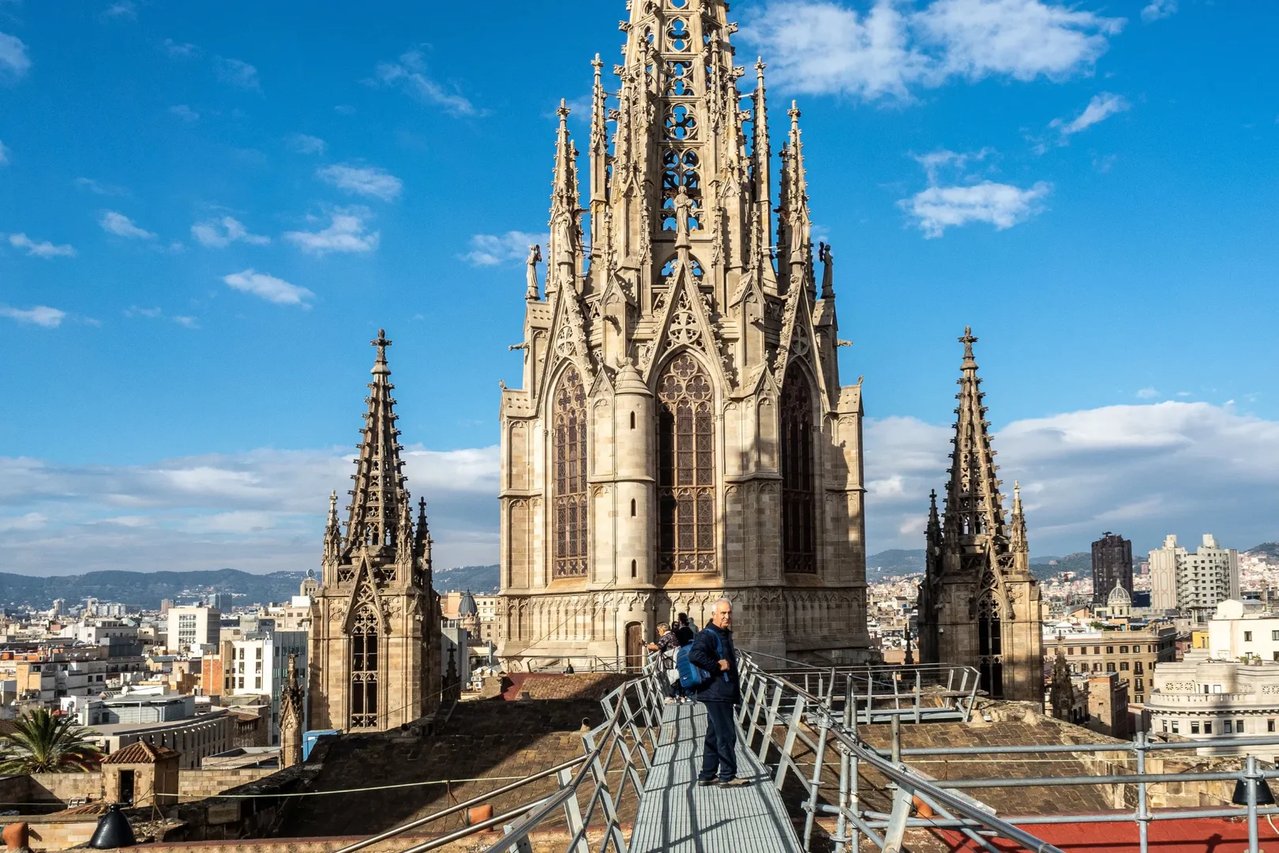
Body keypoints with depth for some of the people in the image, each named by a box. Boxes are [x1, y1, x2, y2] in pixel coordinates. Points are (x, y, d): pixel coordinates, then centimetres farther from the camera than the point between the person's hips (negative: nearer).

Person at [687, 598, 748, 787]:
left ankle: (707, 775, 20)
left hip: (723, 694, 10)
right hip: (716, 693, -10)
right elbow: (695, 655, -32)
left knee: (714, 735, 14)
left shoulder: (724, 635, 18)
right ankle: (727, 776, -2)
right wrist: (717, 666, -24)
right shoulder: (707, 635, -14)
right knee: (727, 734, -7)